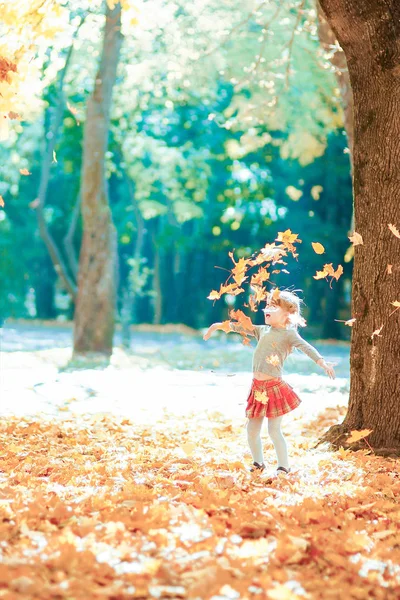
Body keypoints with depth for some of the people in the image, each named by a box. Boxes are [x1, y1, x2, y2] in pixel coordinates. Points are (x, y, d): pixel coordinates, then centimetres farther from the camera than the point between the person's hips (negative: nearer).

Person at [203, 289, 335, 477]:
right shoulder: (262, 330, 14)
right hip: (257, 387, 7)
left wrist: (322, 363, -34)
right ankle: (258, 463, 27)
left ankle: (284, 467, 7)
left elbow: (306, 347, -20)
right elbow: (242, 327, 25)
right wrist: (219, 325, 30)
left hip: (274, 387, -7)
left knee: (274, 430, -5)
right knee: (252, 428, 10)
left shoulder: (289, 334, -6)